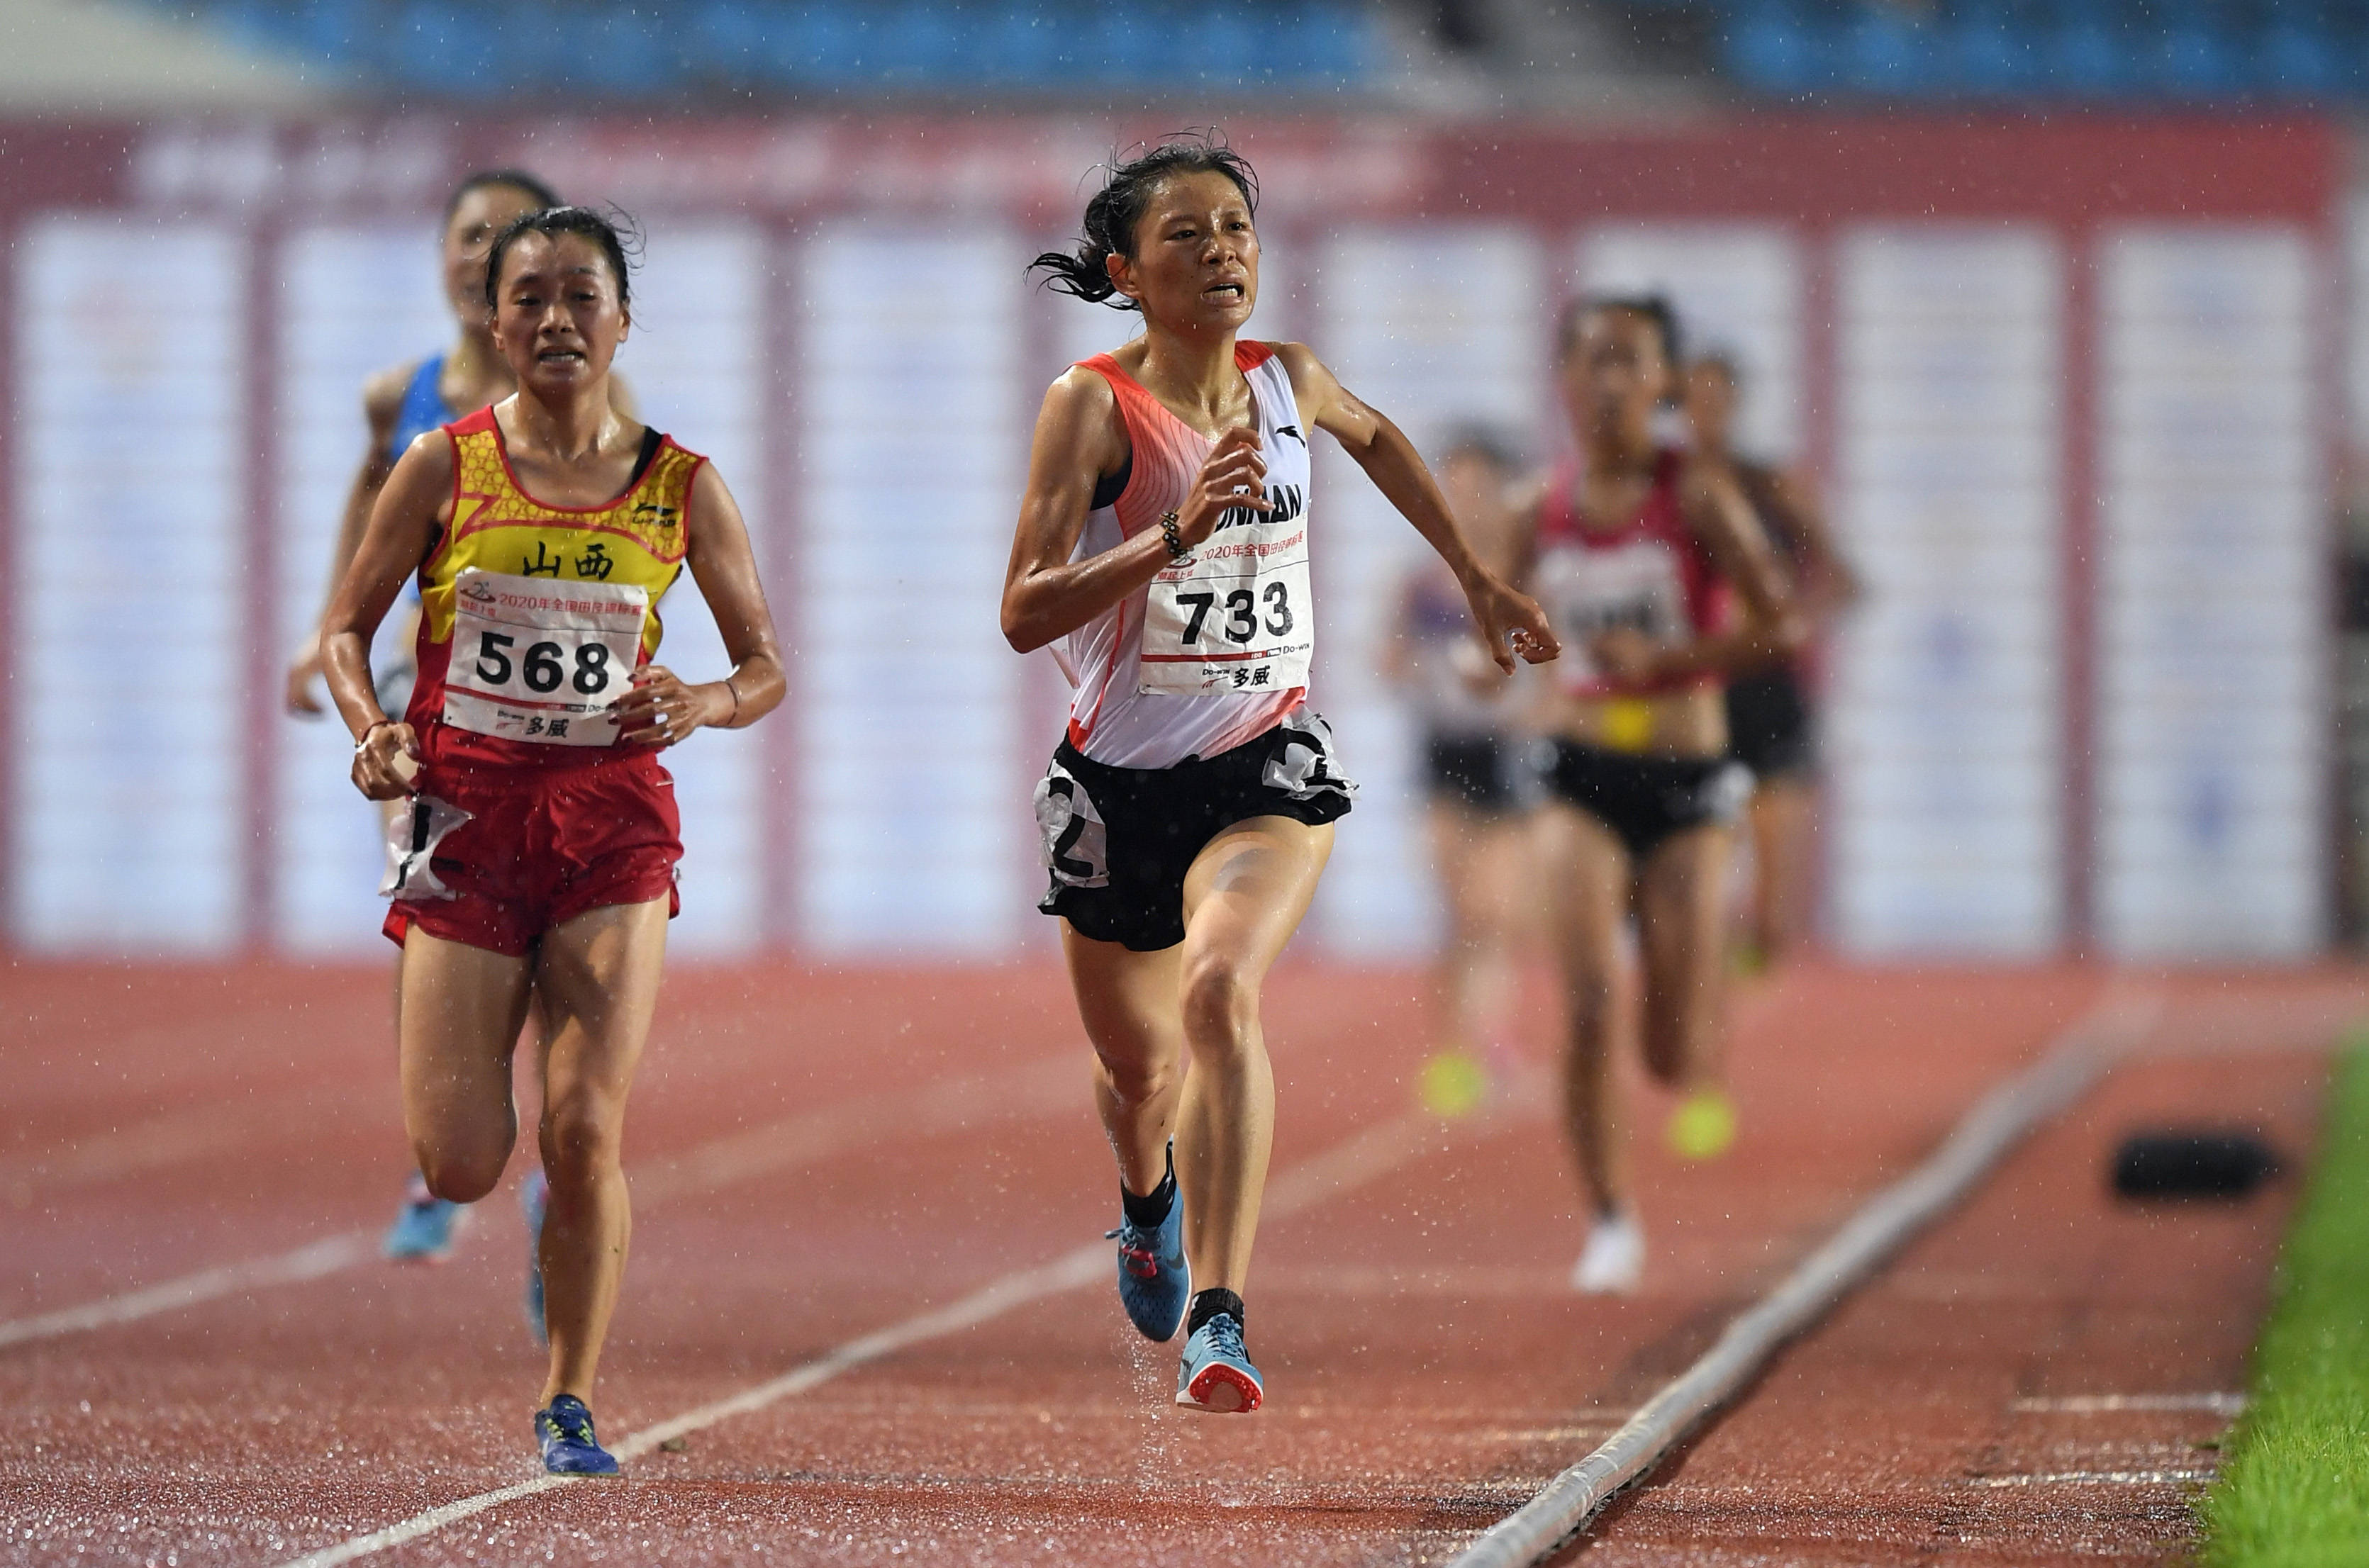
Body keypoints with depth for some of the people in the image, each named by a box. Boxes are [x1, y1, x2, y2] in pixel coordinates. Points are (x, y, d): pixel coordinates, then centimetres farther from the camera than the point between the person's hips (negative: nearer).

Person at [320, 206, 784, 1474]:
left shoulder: (682, 488, 3)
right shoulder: (445, 466, 1)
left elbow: (765, 666, 11)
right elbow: (346, 628, 7)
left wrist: (705, 704, -11)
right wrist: (371, 731, -12)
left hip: (610, 819, 0)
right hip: (465, 814, 0)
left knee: (584, 1131, -12)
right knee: (464, 1168, -6)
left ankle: (570, 1403, 4)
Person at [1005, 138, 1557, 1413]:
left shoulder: (1287, 382, -1)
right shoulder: (1093, 404, -12)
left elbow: (1375, 437, 25)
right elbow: (1025, 614, -21)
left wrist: (1477, 582, 30)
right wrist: (1175, 530, -32)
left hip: (1267, 764, 0)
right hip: (1120, 779, 0)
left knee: (1221, 990, -29)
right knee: (1140, 1068, 16)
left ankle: (1218, 1321, -34)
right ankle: (1150, 1198, 56)